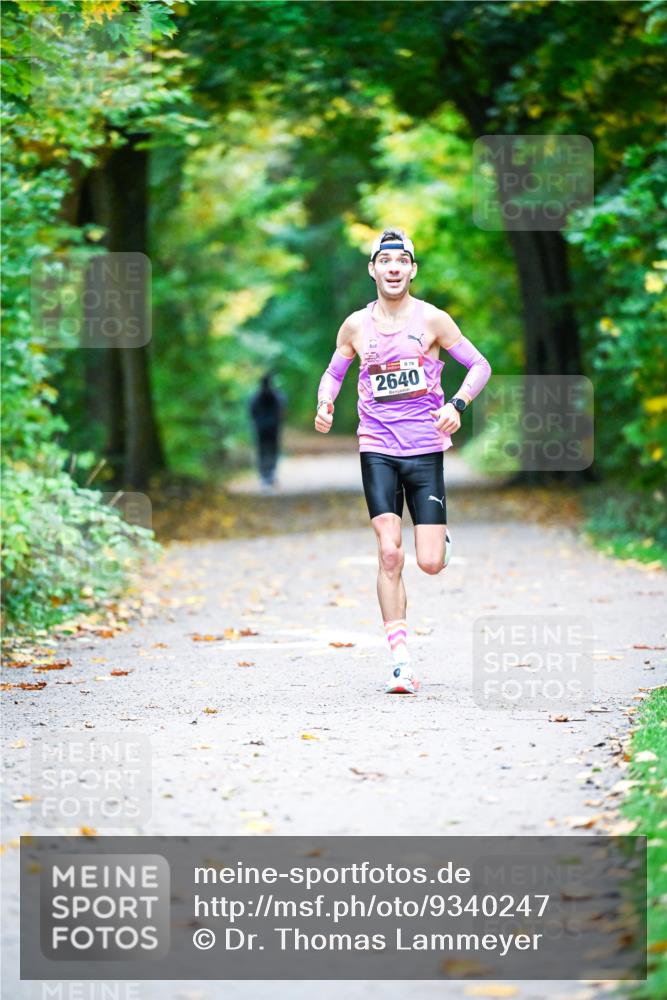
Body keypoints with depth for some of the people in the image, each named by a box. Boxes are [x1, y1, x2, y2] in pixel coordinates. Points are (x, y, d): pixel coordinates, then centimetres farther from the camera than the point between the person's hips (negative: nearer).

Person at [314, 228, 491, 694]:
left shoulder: (432, 320, -2)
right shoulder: (356, 326, 5)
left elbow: (480, 365, 3)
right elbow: (333, 373, 19)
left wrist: (457, 404, -14)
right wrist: (325, 403, -3)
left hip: (425, 449, -1)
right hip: (377, 449, 1)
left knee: (431, 563, -6)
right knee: (389, 554, -12)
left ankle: (441, 536, 34)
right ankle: (402, 662, -9)